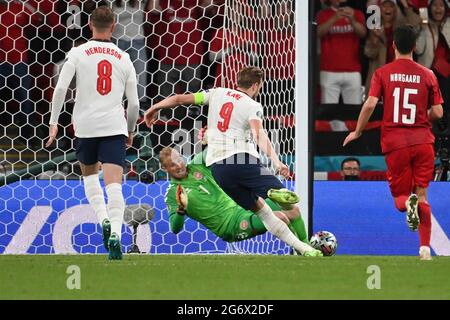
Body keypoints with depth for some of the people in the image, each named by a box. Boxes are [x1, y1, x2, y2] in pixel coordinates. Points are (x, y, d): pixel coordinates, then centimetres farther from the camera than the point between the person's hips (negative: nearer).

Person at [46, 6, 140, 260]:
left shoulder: (78, 53, 2)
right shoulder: (124, 58, 8)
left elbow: (61, 89, -7)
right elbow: (134, 103, 9)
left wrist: (54, 122, 1)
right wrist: (130, 131, 24)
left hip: (85, 126, 0)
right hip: (115, 127, 0)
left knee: (90, 175, 23)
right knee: (114, 184, -6)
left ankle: (104, 219, 2)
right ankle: (115, 232, -25)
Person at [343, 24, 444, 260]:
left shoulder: (383, 73, 0)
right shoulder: (427, 75, 3)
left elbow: (370, 104, -10)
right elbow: (437, 112, 2)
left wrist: (357, 132, 4)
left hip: (395, 142, -1)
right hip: (423, 141, 1)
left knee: (400, 196, 10)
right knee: (422, 195, 9)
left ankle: (408, 204, -27)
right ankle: (425, 247, -4)